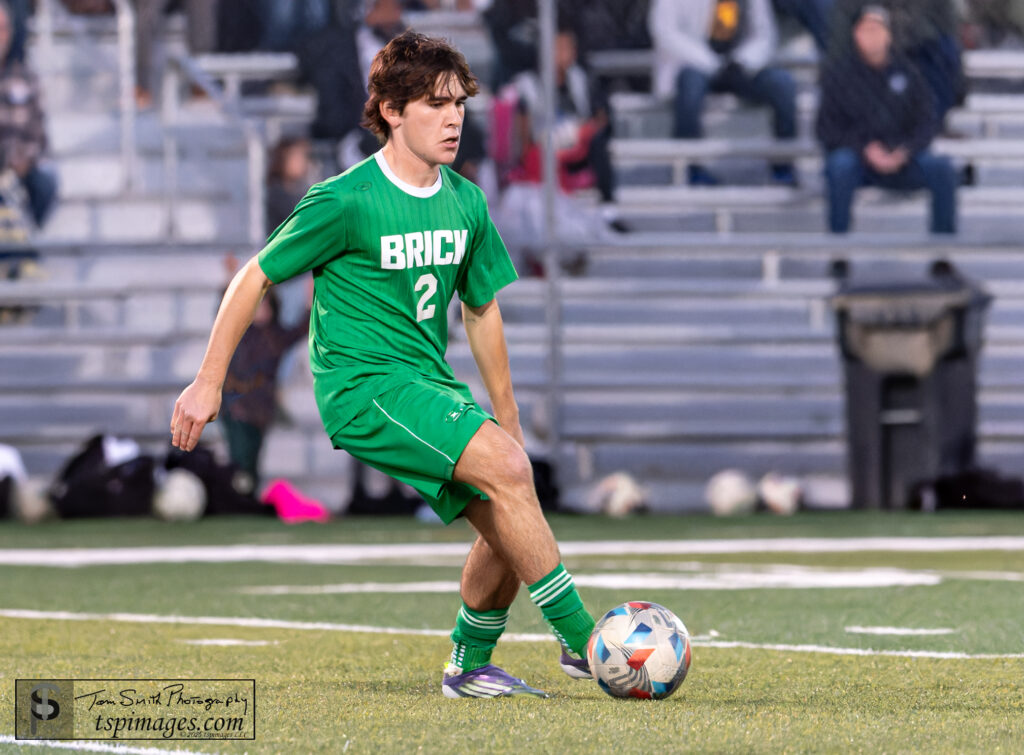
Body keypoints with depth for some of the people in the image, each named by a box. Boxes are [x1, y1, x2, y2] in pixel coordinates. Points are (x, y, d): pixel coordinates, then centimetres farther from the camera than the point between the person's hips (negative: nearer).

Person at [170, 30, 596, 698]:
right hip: (362, 384, -7)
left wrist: (508, 418, 21)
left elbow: (481, 309, 19)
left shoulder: (466, 203, 7)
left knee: (508, 525, -4)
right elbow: (256, 277, -3)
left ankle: (470, 667, 17)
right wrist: (209, 384, -2)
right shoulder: (347, 202, -12)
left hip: (430, 384, 7)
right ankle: (581, 640, -21)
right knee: (507, 469, -25)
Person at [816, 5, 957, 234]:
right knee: (841, 164, -37)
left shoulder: (906, 73, 11)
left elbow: (927, 122, 7)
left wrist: (904, 152, -13)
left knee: (942, 168, -25)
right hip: (856, 156, -2)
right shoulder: (837, 73, 4)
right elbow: (827, 129, 0)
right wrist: (865, 149, -16)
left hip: (901, 160, 2)